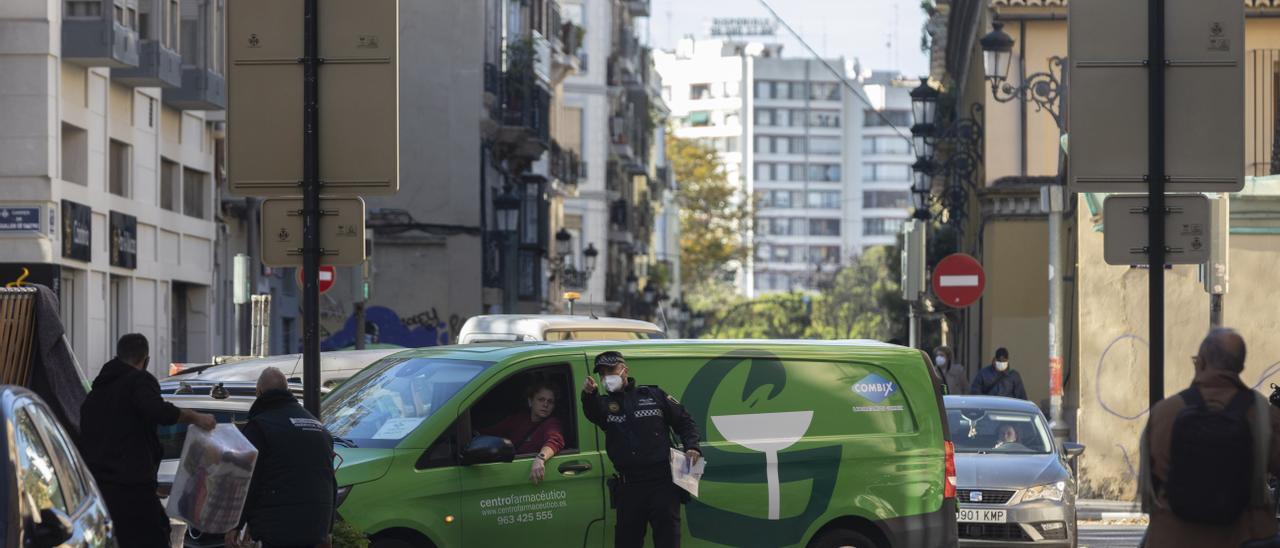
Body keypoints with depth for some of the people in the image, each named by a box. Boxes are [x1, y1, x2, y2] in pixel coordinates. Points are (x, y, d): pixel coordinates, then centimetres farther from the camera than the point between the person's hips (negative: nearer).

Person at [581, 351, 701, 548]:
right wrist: (588, 395, -40)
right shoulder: (604, 404, 9)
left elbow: (684, 422, 16)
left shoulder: (654, 395, 11)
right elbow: (592, 413, -17)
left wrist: (692, 447, -2)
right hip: (629, 486, 1)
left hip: (663, 481, -1)